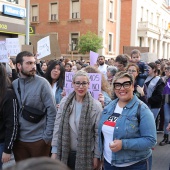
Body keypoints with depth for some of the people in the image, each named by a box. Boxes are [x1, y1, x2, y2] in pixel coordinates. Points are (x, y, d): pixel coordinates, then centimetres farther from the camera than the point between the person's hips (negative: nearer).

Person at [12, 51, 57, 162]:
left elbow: (52, 111, -11)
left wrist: (47, 136, -12)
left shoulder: (42, 83, -10)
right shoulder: (13, 84, 1)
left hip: (39, 139, -3)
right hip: (18, 139, 4)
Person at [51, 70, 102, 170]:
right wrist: (54, 151, 0)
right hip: (65, 153, 2)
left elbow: (98, 133, -5)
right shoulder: (65, 102, -3)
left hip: (86, 154, -2)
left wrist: (96, 156, -3)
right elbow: (57, 127, 0)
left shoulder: (96, 105, -9)